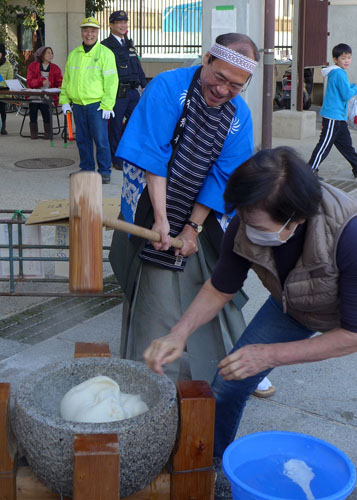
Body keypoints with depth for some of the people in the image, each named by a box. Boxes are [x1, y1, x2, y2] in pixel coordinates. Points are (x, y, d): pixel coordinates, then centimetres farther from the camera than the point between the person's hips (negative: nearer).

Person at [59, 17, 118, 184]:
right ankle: (86, 169, 19)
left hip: (97, 105, -5)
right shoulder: (73, 55, 15)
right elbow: (66, 80, 21)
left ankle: (104, 172, 3)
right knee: (82, 140, 9)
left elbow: (111, 81, -6)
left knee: (101, 140, -5)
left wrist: (107, 105, -12)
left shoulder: (105, 53, -1)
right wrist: (64, 100, 11)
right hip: (78, 104, 5)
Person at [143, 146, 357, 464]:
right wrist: (180, 333, -27)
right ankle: (210, 459, 28)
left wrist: (271, 355, -34)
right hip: (293, 305, 4)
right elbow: (220, 289, -10)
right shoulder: (247, 225, -30)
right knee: (229, 381, 1)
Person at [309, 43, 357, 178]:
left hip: (339, 117, 10)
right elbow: (346, 95, -19)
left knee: (346, 144, 16)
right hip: (333, 117, -10)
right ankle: (310, 170, -3)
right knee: (324, 145, -7)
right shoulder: (339, 74, -16)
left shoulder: (337, 73, 14)